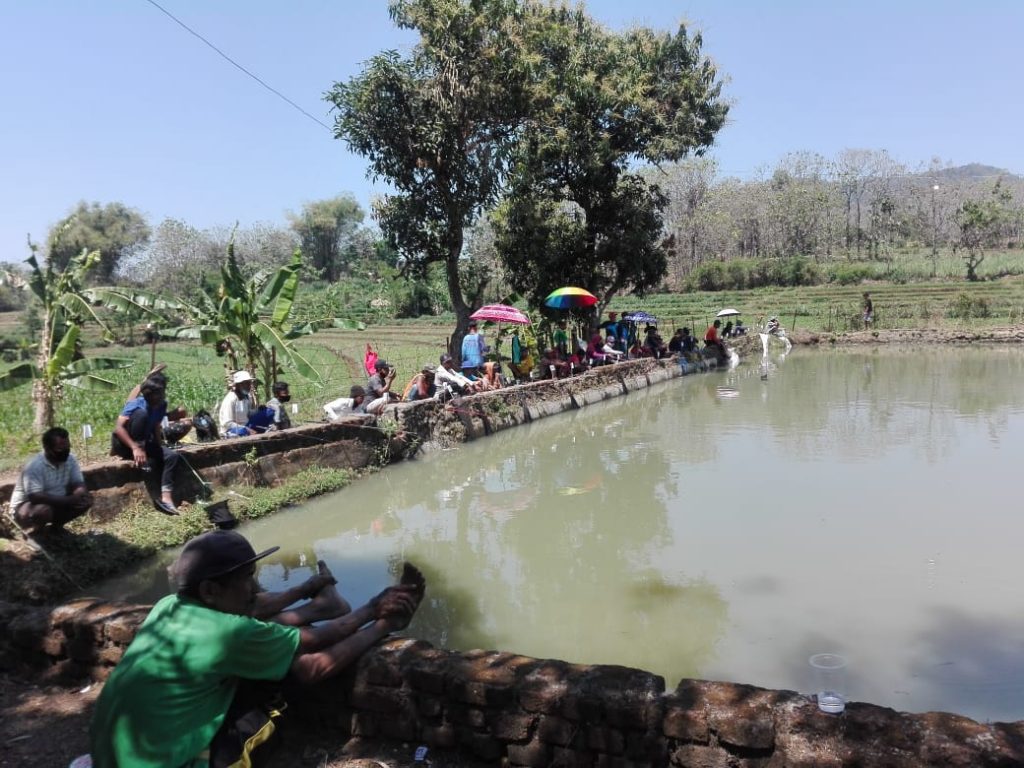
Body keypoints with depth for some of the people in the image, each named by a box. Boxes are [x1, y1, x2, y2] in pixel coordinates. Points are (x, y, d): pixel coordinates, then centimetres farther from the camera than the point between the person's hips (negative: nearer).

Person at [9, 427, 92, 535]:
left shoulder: (70, 459, -10)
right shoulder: (34, 465, -28)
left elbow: (79, 484, -7)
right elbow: (35, 497, -35)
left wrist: (80, 494, -31)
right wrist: (68, 500, -40)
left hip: (57, 503, 6)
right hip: (27, 505, -6)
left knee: (86, 500, -13)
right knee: (43, 511, -37)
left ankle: (57, 523, 7)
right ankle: (34, 530, -5)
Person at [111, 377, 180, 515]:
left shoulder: (161, 405, -5)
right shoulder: (136, 404, -23)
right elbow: (118, 428, -31)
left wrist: (160, 450, -4)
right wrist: (135, 448, -42)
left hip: (143, 444, 7)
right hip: (123, 443, -6)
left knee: (171, 456, -15)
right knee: (141, 414, -31)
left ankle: (166, 498, -22)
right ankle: (140, 461, -23)